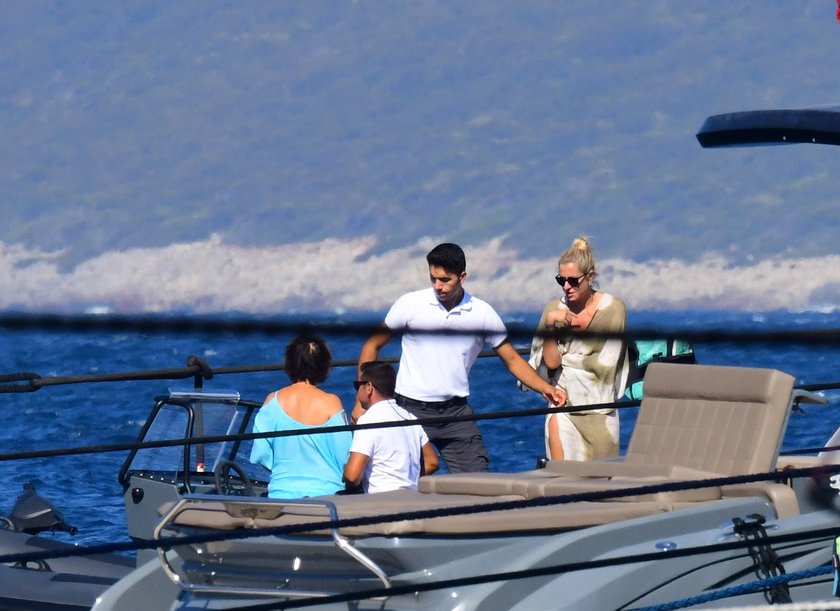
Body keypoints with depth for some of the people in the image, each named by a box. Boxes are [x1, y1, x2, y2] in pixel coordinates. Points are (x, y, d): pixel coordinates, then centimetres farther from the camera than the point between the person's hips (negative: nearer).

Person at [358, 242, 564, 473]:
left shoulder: (482, 313, 0)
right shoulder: (410, 304, -4)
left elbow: (512, 360, 7)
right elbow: (372, 346, 5)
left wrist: (544, 388, -10)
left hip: (456, 412, 2)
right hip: (411, 410, -2)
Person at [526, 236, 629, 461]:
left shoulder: (612, 308, -4)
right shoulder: (555, 309, 3)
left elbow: (605, 364, -7)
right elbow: (550, 361, -4)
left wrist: (564, 358, -2)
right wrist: (550, 326, -15)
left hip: (598, 409, -2)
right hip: (563, 405, 2)